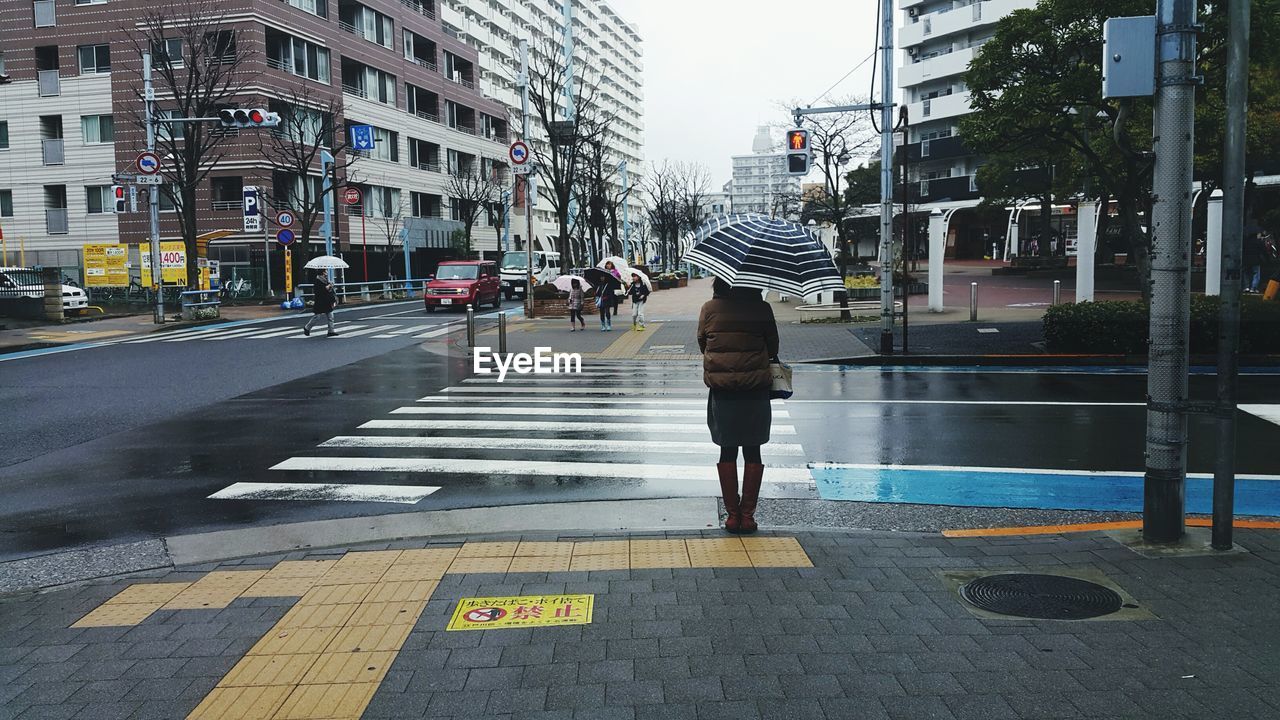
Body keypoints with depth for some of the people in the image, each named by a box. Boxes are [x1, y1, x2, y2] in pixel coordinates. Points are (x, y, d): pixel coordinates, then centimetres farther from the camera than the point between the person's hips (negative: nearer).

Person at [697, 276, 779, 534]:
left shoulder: (709, 309, -4)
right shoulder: (762, 309, -6)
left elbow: (702, 344, 7)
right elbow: (773, 347, 3)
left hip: (722, 391, 1)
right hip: (756, 390, -1)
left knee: (727, 452, 11)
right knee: (752, 452, 10)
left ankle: (732, 514, 12)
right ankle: (747, 514, 11)